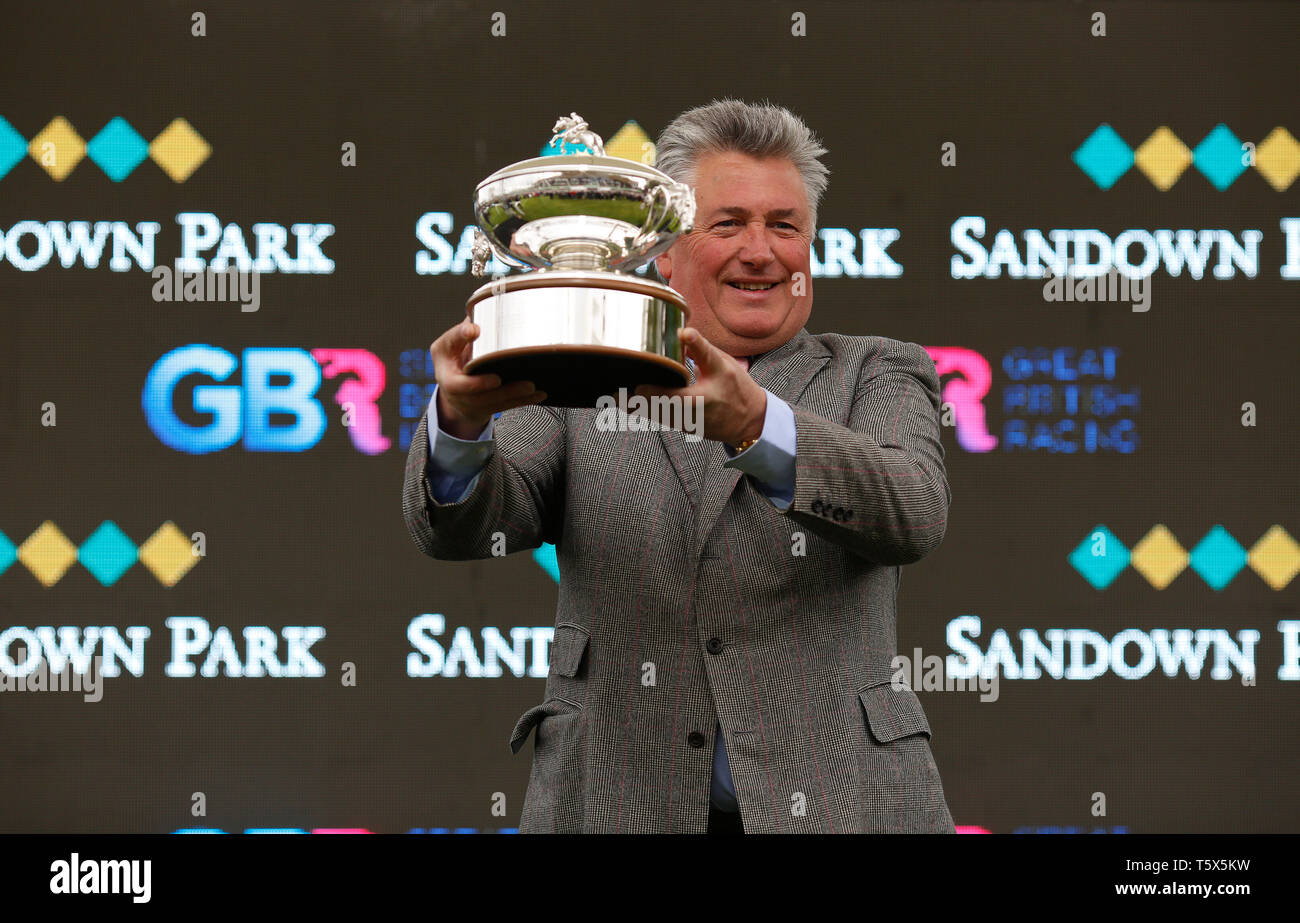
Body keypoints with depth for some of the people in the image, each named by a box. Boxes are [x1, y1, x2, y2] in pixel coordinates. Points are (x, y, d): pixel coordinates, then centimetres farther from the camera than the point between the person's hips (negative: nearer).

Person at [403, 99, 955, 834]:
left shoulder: (877, 378, 9)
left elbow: (917, 515, -11)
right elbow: (456, 525, -4)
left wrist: (755, 422, -28)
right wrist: (461, 416, -26)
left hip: (833, 804, -1)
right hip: (616, 808, 1)